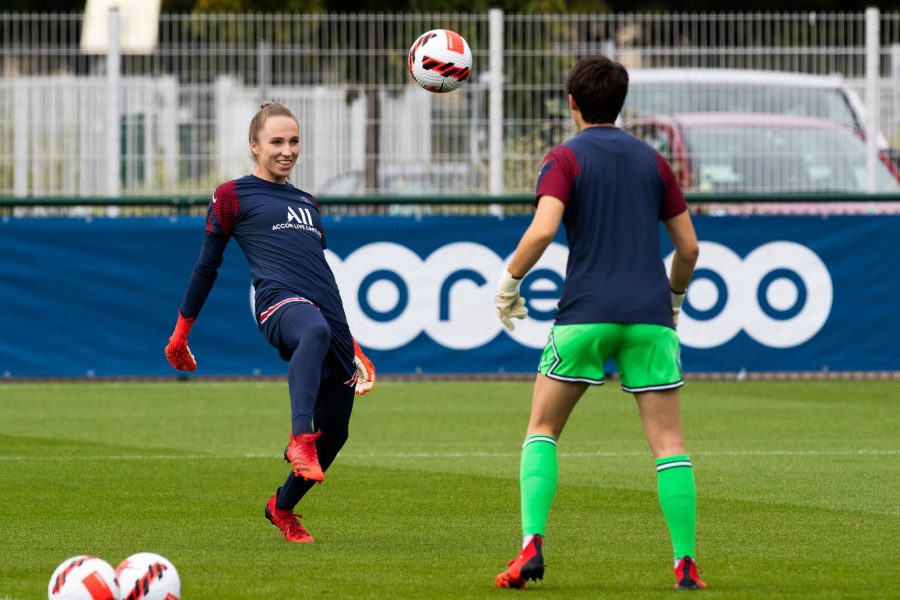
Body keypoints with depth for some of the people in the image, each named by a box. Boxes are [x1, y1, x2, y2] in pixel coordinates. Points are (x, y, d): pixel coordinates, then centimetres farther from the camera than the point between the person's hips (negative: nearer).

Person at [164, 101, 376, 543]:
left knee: (334, 434, 3)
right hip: (280, 304, -6)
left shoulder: (307, 204, 30)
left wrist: (352, 348, 36)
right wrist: (181, 332, 15)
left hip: (328, 315, 6)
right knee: (314, 331, -44)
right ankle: (300, 438, -58)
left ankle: (283, 507, 28)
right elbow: (207, 266, 15)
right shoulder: (234, 196, 13)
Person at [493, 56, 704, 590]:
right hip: (649, 315, 2)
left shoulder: (566, 159, 1)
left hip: (586, 314, -2)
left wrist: (509, 283, -2)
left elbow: (543, 229, -15)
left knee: (542, 429, 11)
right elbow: (689, 246, 13)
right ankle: (686, 563, -7)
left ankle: (532, 545, -6)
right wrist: (674, 297, 30)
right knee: (668, 440, 2)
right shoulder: (652, 161, 12)